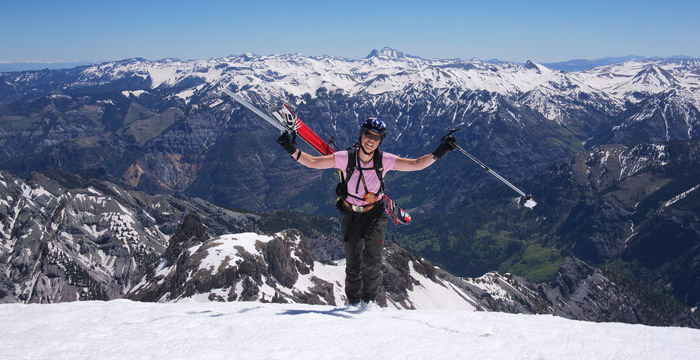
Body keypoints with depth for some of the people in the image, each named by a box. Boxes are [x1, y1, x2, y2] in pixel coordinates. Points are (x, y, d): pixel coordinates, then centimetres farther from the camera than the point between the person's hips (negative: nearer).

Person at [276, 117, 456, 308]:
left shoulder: (384, 160, -12)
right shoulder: (345, 158, -15)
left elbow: (416, 164, -9)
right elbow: (313, 162, -12)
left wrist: (437, 153, -21)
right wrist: (292, 150, -24)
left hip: (375, 214, 0)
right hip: (350, 215, 0)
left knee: (372, 261, -15)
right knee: (353, 264, 7)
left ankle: (369, 299, 8)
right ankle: (353, 302, 29)